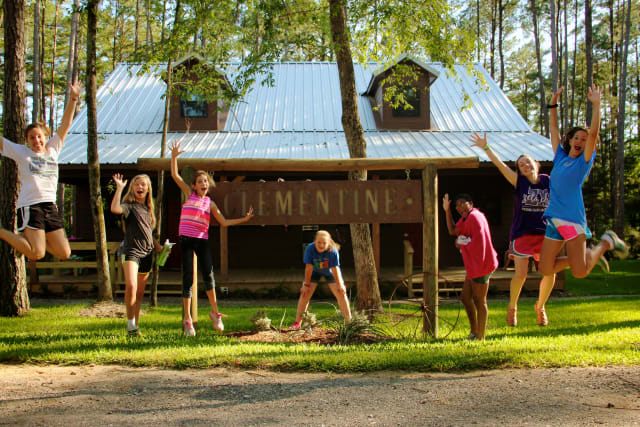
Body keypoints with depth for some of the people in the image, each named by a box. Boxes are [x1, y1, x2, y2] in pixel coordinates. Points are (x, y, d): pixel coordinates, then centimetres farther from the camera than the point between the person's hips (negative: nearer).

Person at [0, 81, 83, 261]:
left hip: (50, 205, 5)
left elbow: (65, 124, 14)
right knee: (36, 254, -14)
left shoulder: (52, 149, 16)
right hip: (30, 205, -5)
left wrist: (73, 98, 8)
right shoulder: (21, 152, 9)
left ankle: (34, 238, 26)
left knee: (64, 253, 3)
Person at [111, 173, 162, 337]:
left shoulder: (148, 209, 18)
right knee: (131, 286, -23)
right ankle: (130, 324, -11)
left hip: (146, 253, 6)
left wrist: (158, 247, 16)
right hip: (131, 251, -6)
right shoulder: (129, 206, -1)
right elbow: (115, 209, -25)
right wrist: (119, 188, -19)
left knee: (140, 293, 10)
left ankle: (135, 325, 17)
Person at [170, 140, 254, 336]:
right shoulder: (189, 194, 6)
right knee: (188, 277, -3)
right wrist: (174, 157, -8)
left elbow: (224, 222, 17)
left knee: (208, 274, -9)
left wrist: (243, 219, 12)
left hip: (202, 241, 2)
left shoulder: (210, 203, 12)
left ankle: (215, 313, 8)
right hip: (186, 239, -2)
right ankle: (187, 320, 4)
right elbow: (175, 175, 0)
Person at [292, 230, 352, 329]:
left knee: (341, 294, -5)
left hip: (329, 272, 0)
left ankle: (348, 321, 7)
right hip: (315, 271, 0)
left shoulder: (333, 251, -35)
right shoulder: (310, 249, -33)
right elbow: (308, 268, -26)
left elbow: (335, 269, -27)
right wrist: (306, 284, -19)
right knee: (305, 294, -7)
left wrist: (340, 285, -18)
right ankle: (297, 323, 1)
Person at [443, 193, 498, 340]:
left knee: (479, 301, -4)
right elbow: (453, 230, 12)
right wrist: (447, 211, 6)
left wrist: (462, 243, -8)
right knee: (465, 297, 16)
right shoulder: (466, 218, 16)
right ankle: (474, 331, 26)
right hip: (473, 267, 11)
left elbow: (478, 242, -23)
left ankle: (480, 337, 4)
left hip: (480, 266, -11)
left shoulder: (474, 217, -15)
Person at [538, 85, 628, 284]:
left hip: (573, 219, -5)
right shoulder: (560, 158, 16)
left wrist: (596, 104, -10)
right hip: (554, 218, 5)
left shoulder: (584, 161, 3)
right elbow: (553, 129, 24)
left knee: (580, 272, -10)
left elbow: (593, 133, -9)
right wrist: (553, 103, 21)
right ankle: (585, 255, 23)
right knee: (546, 269, 2)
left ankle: (606, 242, 16)